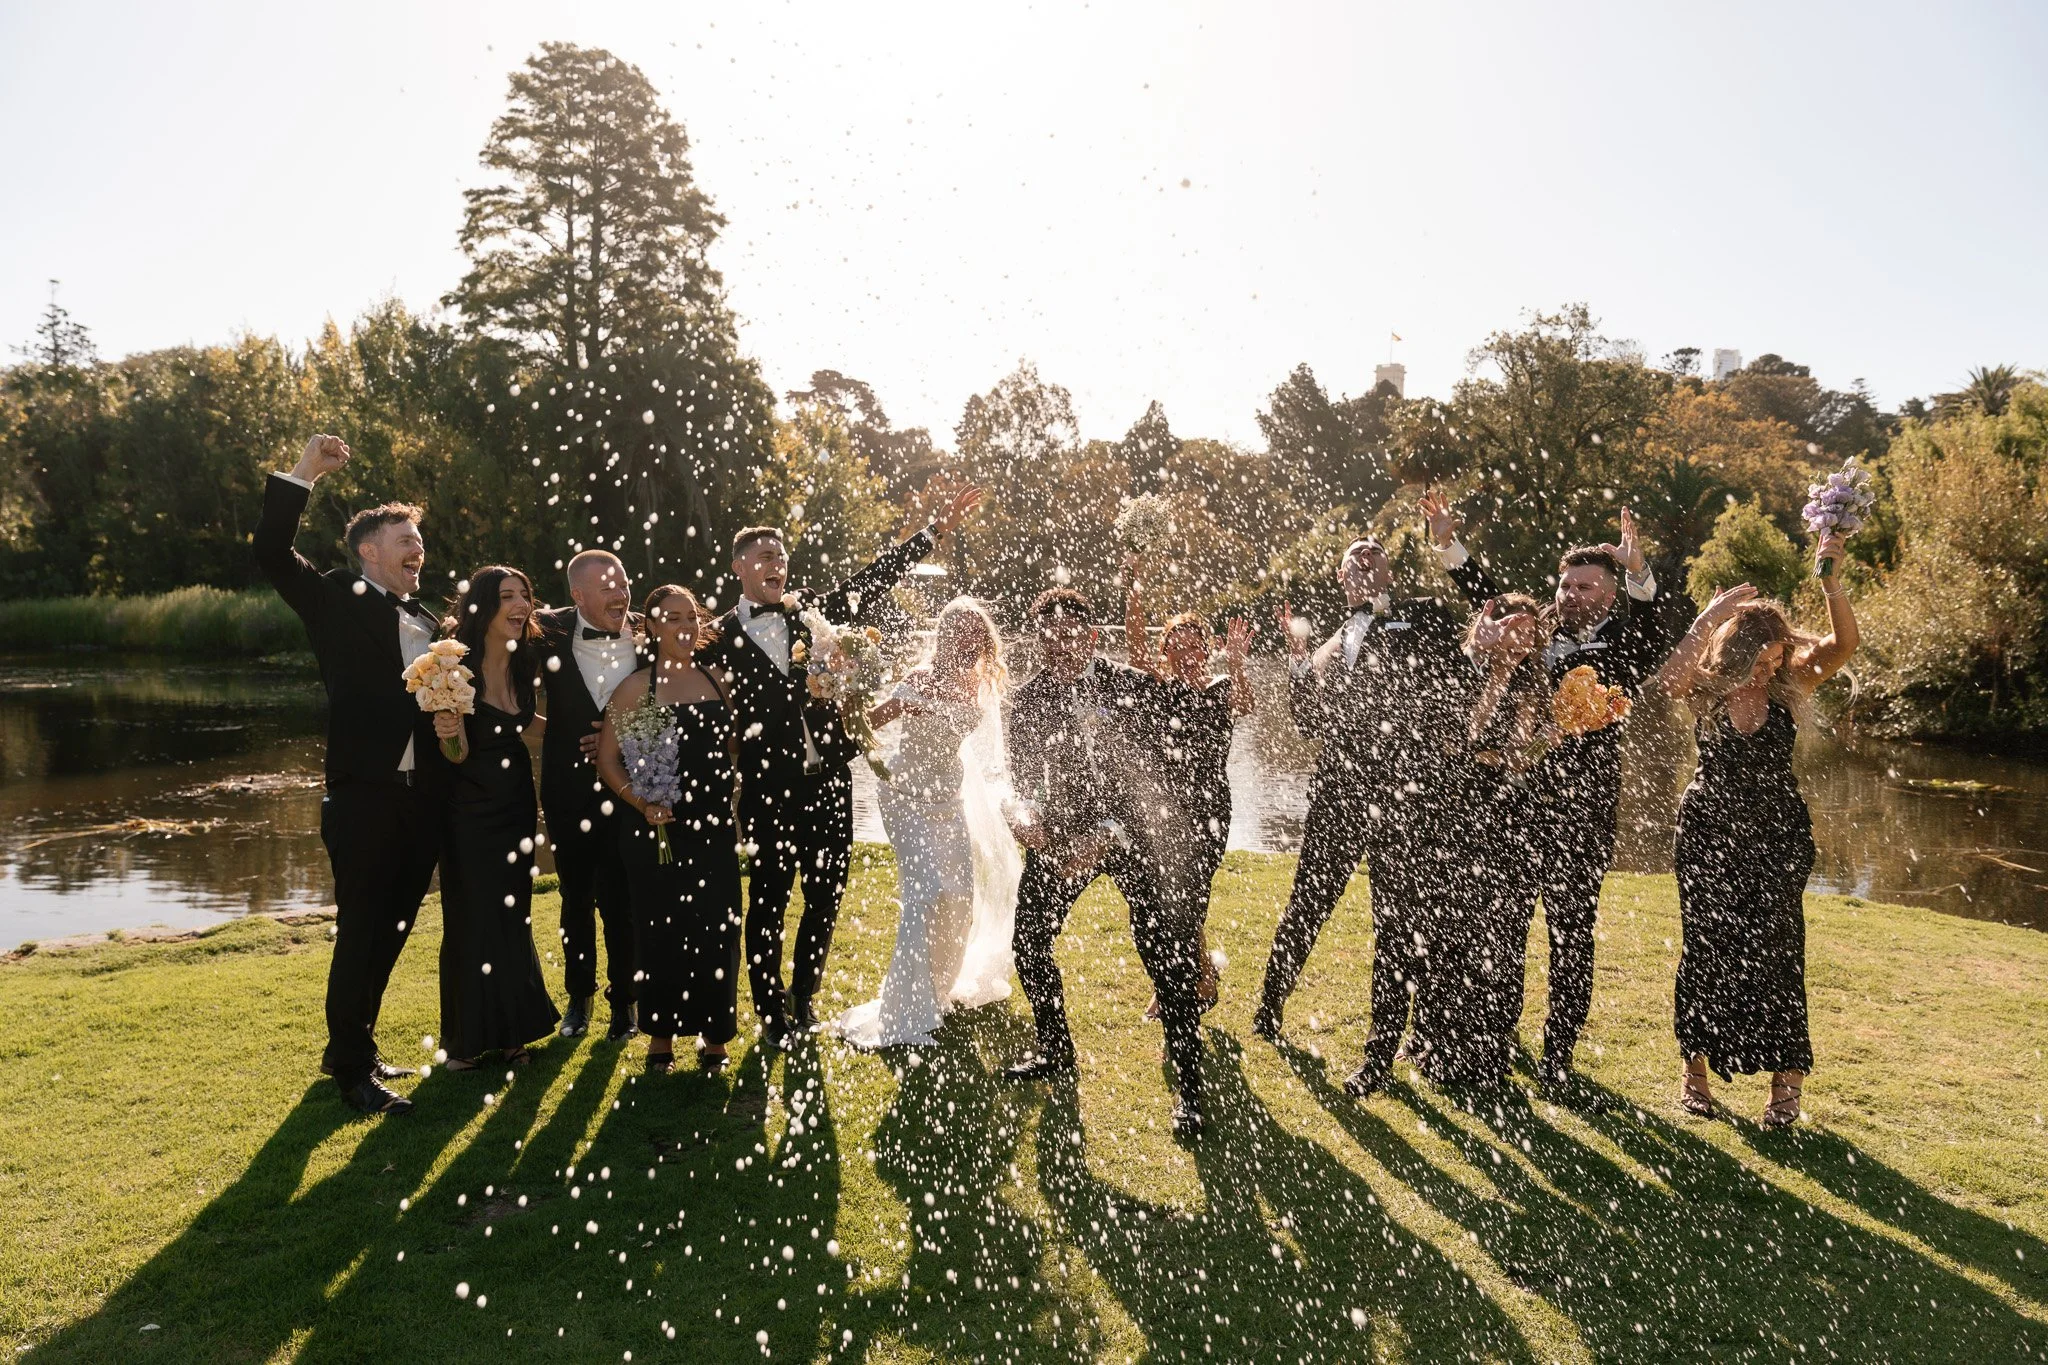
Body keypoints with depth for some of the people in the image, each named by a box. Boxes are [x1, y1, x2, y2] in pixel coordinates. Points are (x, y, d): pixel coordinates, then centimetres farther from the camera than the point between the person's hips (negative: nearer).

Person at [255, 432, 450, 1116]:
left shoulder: (427, 621, 18)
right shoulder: (338, 600, 1)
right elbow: (272, 554, -12)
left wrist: (449, 722, 1)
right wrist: (301, 476, -17)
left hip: (422, 800, 7)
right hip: (364, 796, -6)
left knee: (391, 931, 15)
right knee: (360, 932, 0)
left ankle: (350, 1046, 31)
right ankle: (355, 1070, 12)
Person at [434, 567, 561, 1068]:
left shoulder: (522, 663, 3)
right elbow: (457, 752, -20)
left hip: (516, 806, 5)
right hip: (470, 811, -5)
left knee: (514, 918, 10)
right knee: (471, 923, 3)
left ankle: (509, 1029, 24)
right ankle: (466, 1039, 18)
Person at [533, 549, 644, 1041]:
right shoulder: (550, 633, -8)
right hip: (569, 791, 1)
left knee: (620, 901, 3)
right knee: (576, 899, 15)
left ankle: (622, 1001, 21)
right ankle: (579, 996, 33)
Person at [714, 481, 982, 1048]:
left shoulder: (811, 609, 8)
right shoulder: (722, 636, 0)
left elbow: (874, 578, 6)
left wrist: (935, 529, 3)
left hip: (828, 778, 4)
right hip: (771, 787, -3)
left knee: (826, 894, 11)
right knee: (768, 898, 5)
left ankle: (803, 996, 31)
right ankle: (771, 1011, 21)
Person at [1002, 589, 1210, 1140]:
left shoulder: (1131, 686, -12)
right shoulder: (1027, 700, -4)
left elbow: (1142, 772, -14)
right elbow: (1024, 776, -7)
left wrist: (1103, 837, -22)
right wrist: (1025, 813, -30)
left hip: (1134, 830, -3)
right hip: (1062, 831, 4)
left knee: (1167, 955, -8)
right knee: (1028, 939, 7)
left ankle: (1189, 1087, 5)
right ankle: (1055, 1051, 32)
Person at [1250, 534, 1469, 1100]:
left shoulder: (1425, 616, 6)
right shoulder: (1334, 641, 18)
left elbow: (1448, 683, -11)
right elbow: (1310, 723, 12)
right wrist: (1300, 657, 3)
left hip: (1403, 795, -4)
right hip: (1340, 792, 4)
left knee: (1396, 924, 2)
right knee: (1305, 905, 13)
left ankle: (1382, 1052, 13)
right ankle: (1269, 1006, 34)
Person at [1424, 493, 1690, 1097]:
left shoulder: (1626, 646, 3)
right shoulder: (1539, 635, 14)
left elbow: (1665, 629, -15)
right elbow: (1491, 600, 15)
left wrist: (1638, 571, -32)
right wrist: (1448, 545, 5)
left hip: (1579, 813, -3)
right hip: (1511, 798, 3)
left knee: (1571, 931, 2)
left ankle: (1557, 1058, 12)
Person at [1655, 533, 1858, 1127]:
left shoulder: (1789, 685, -6)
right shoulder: (1705, 688, -9)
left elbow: (1843, 644, -21)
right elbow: (1669, 677, -31)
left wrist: (1832, 583, -33)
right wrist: (1711, 615, -31)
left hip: (1776, 838, 0)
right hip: (1709, 834, 0)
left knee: (1774, 950, -1)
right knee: (1706, 949, 6)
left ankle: (1786, 1081, 10)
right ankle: (1696, 1069, 21)